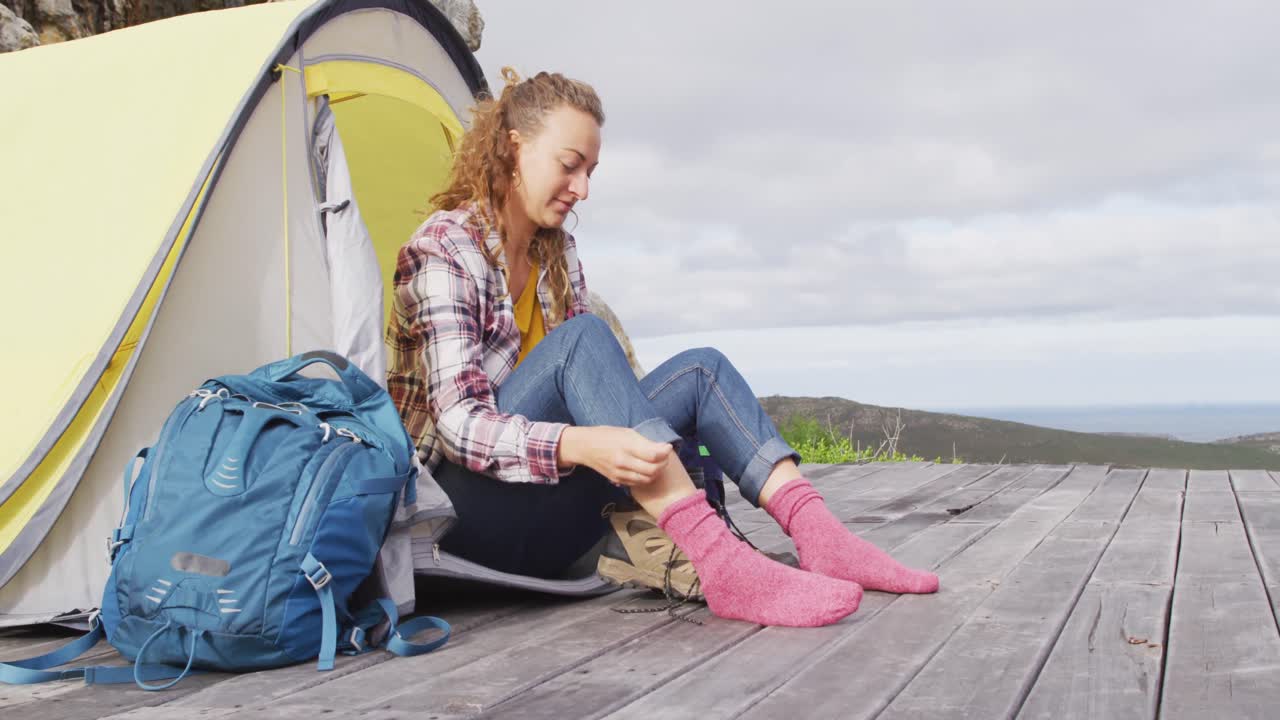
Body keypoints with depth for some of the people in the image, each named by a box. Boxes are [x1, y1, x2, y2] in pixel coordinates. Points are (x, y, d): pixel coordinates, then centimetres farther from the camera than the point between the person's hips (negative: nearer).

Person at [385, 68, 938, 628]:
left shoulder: (557, 256, 11)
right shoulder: (444, 250, -12)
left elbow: (591, 381, 10)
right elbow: (458, 420, -23)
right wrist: (577, 445, -40)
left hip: (550, 514, 7)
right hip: (468, 507, -7)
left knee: (699, 369, -10)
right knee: (581, 339, -30)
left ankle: (818, 536, -24)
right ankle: (716, 565, -42)